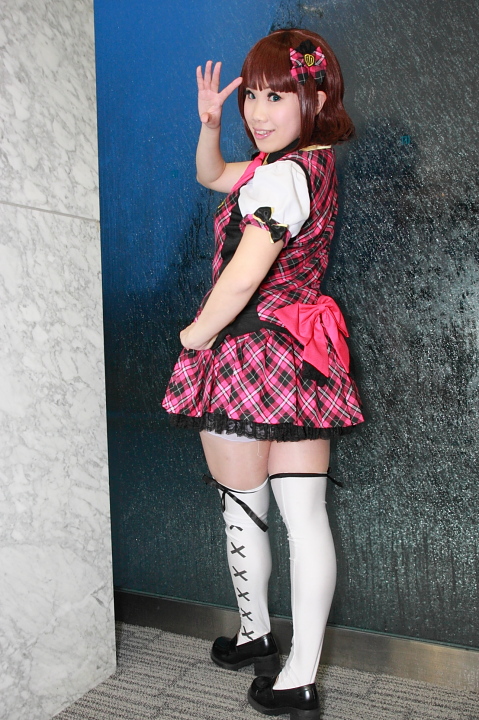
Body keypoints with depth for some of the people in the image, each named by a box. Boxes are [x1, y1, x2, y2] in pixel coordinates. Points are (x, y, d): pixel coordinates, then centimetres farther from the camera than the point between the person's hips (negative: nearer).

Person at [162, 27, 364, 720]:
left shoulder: (281, 175, -16)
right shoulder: (313, 163, 14)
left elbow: (242, 276, -28)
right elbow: (213, 177, 27)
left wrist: (195, 334, -12)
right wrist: (210, 123, 11)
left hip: (248, 349, -9)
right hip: (305, 352, 9)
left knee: (243, 512, 12)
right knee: (306, 516, 7)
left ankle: (254, 634, 35)